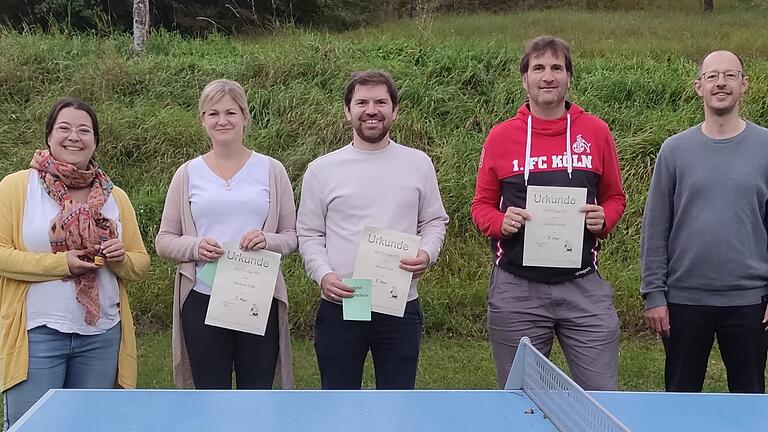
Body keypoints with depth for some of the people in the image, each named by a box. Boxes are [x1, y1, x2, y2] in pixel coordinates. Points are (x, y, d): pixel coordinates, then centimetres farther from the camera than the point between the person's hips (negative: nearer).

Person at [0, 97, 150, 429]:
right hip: (37, 333, -4)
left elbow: (140, 263, 14)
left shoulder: (115, 196, 10)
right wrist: (61, 264, -16)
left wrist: (121, 259, -8)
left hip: (101, 335, 4)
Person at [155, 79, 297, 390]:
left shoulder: (271, 170, 5)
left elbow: (292, 235, 6)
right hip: (202, 299, 1)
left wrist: (269, 241, -15)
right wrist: (195, 247, -13)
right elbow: (164, 241, 7)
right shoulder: (188, 173, 6)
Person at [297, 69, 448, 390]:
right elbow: (308, 234, 4)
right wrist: (323, 274, -13)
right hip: (338, 307, -1)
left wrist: (427, 253, -10)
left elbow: (434, 221, 11)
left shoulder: (418, 164, 5)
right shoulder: (322, 170, 2)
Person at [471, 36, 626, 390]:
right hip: (516, 290, 0)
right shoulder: (501, 136, 2)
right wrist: (501, 223, -12)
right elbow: (481, 205, 9)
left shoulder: (596, 131, 4)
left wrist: (603, 219, -8)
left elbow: (614, 198, 14)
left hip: (583, 286, 0)